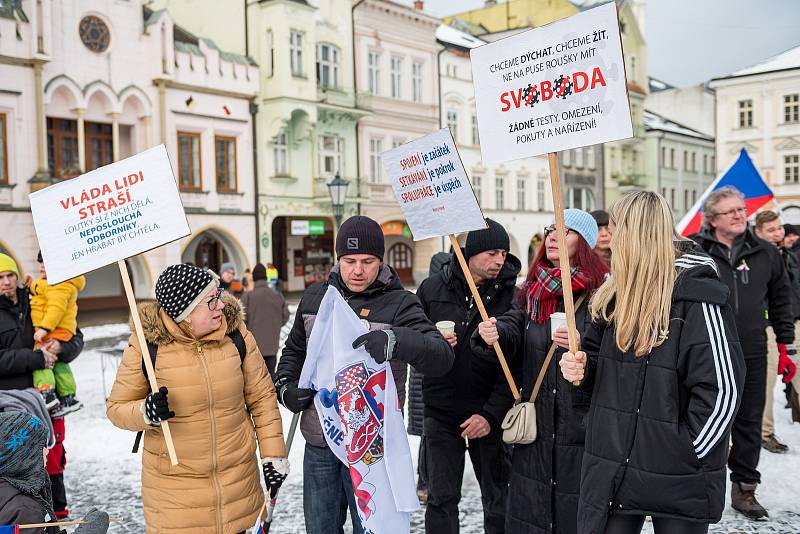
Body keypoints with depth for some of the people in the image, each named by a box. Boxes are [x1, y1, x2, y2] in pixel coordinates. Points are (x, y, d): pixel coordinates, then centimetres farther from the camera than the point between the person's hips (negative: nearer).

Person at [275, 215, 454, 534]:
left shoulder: (399, 303, -10)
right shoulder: (315, 297, 5)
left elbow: (442, 357, -25)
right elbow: (295, 350, 21)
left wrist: (395, 341, -43)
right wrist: (286, 385, 2)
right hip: (318, 444, 5)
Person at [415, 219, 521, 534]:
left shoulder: (510, 295, -6)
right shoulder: (432, 288, -1)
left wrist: (491, 413, -15)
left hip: (488, 416, -1)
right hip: (440, 412, 1)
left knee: (498, 499, 12)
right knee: (441, 499, 11)